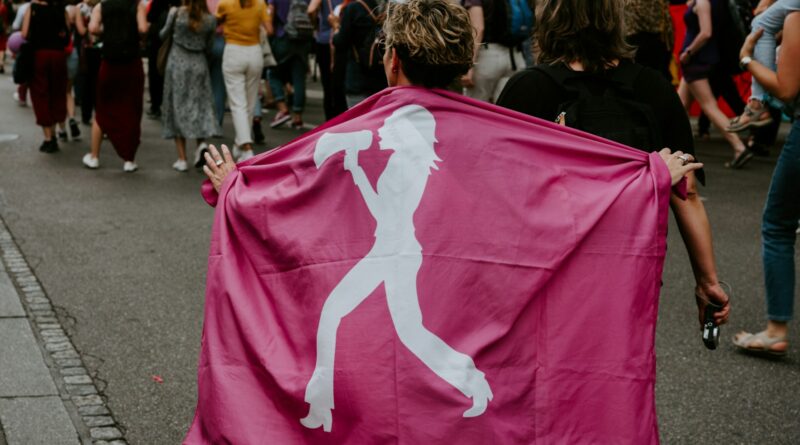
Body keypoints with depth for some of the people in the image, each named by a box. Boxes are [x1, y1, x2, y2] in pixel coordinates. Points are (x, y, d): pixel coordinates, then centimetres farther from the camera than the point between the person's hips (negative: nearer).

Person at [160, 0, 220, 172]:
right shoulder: (210, 19, -2)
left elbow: (163, 35, 5)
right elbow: (208, 46, 6)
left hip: (177, 63, -1)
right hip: (199, 64, 2)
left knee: (178, 107, 5)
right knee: (199, 105, 14)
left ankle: (182, 158, 1)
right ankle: (202, 142, -13)